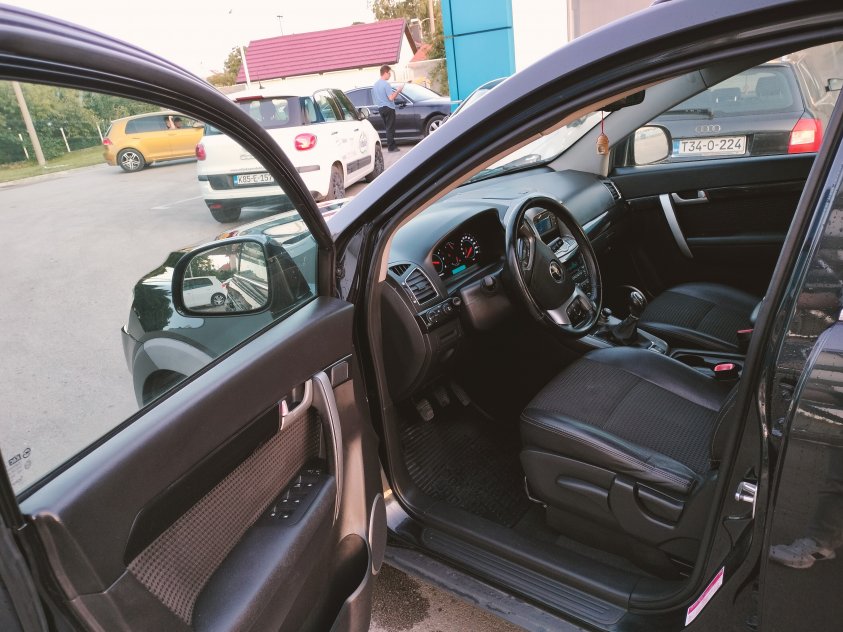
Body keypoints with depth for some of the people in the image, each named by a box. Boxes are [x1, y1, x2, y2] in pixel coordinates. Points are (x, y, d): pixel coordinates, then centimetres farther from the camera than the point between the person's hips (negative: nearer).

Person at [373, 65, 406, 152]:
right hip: (388, 108, -8)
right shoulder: (386, 84, -15)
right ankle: (391, 147, -3)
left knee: (387, 127, 14)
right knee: (390, 128, -4)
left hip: (380, 108, 8)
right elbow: (391, 98, -21)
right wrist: (398, 91, -7)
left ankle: (390, 145, 16)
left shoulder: (375, 84, 12)